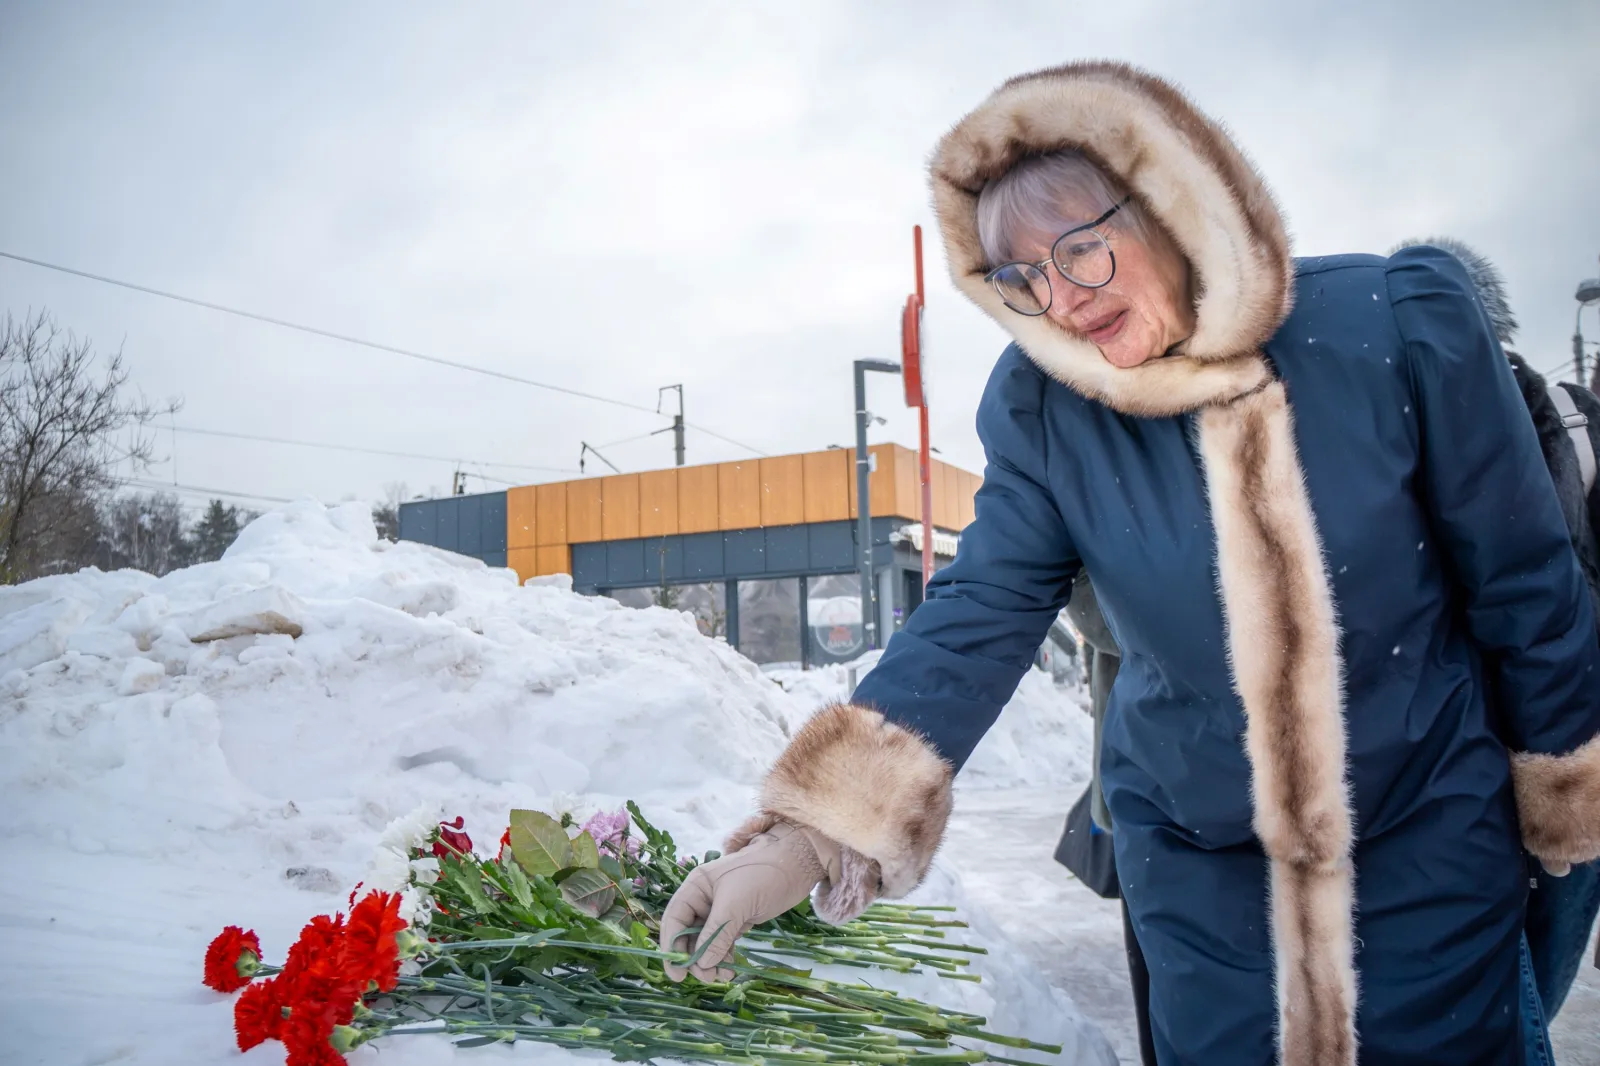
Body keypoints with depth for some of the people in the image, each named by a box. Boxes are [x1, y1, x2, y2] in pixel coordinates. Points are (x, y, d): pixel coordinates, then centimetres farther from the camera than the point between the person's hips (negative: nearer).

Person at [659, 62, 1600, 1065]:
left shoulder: (1398, 324, -18)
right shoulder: (1040, 407, -16)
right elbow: (977, 620, -20)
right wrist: (813, 831, -31)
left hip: (1430, 832, 0)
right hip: (1193, 853, 1)